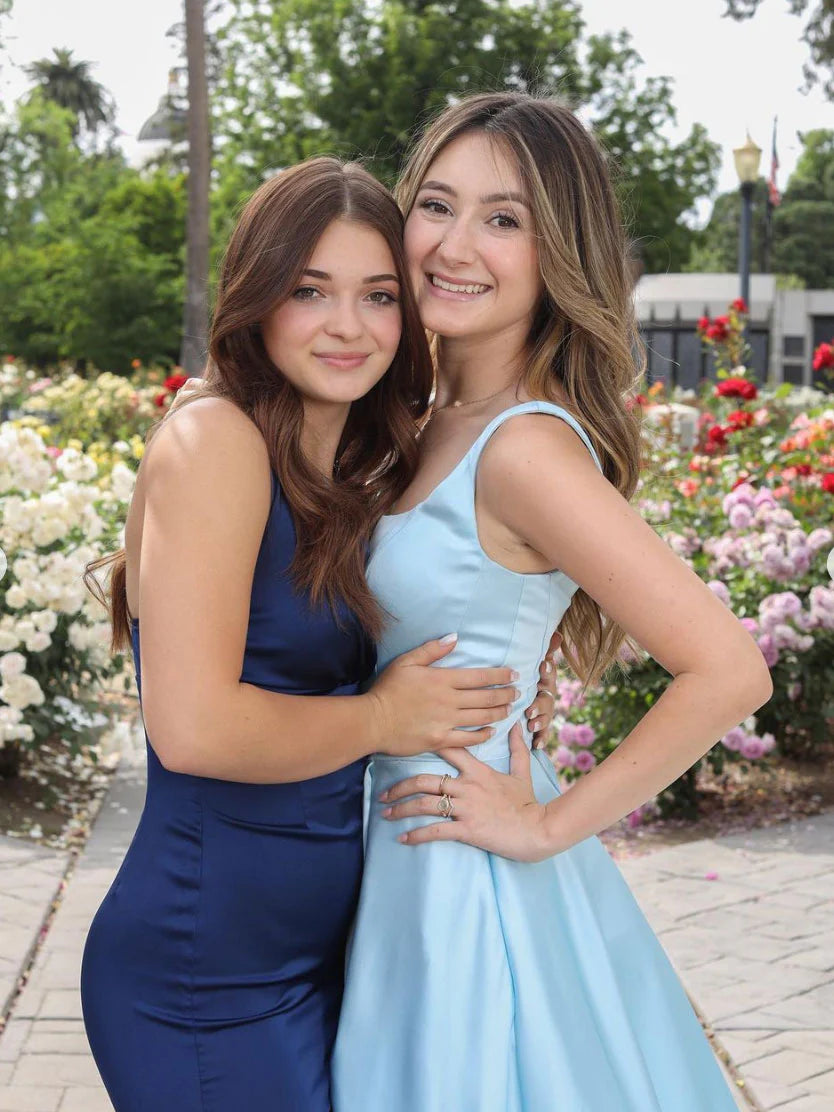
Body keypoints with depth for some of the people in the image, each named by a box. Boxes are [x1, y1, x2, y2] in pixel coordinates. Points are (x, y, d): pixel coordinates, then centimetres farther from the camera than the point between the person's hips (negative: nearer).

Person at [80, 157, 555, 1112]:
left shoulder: (353, 476, 10)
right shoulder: (215, 440, -15)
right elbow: (194, 728, -24)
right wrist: (381, 718, -11)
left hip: (315, 954, 8)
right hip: (207, 983, -8)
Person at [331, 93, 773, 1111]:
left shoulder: (526, 447, -22)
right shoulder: (445, 425, 4)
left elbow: (728, 672, -27)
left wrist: (548, 824, -19)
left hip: (467, 873, -8)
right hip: (417, 863, 8)